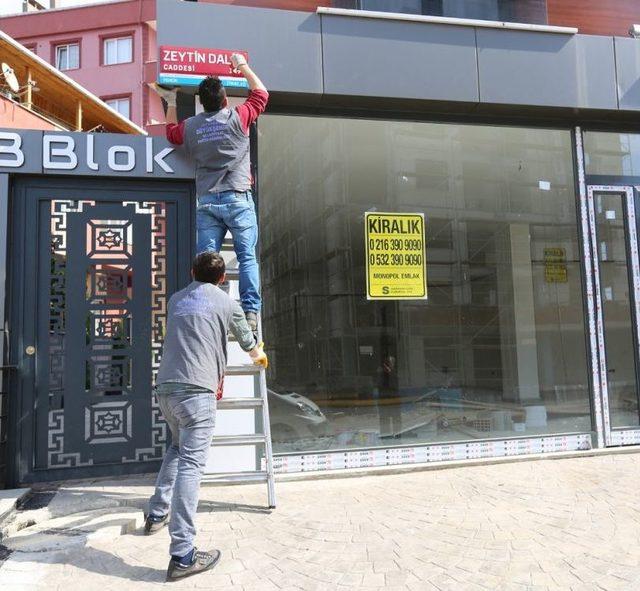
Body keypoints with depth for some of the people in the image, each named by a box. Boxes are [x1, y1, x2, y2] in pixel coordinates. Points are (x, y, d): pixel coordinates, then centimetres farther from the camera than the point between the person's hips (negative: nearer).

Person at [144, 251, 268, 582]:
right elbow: (247, 340, 22)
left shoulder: (176, 300, 20)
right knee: (191, 464, -9)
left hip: (164, 387, 6)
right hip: (196, 390, -6)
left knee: (177, 447, 28)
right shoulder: (225, 302, 6)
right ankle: (182, 555, -12)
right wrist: (259, 356, 44)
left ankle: (157, 514, 29)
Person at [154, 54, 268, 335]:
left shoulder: (190, 126, 10)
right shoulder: (237, 118, 1)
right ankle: (251, 312, -8)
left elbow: (171, 132, 34)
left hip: (206, 201, 3)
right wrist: (243, 66, 30)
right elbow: (261, 92, 18)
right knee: (247, 258, -2)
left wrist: (171, 103, 43)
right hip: (237, 199, -3)